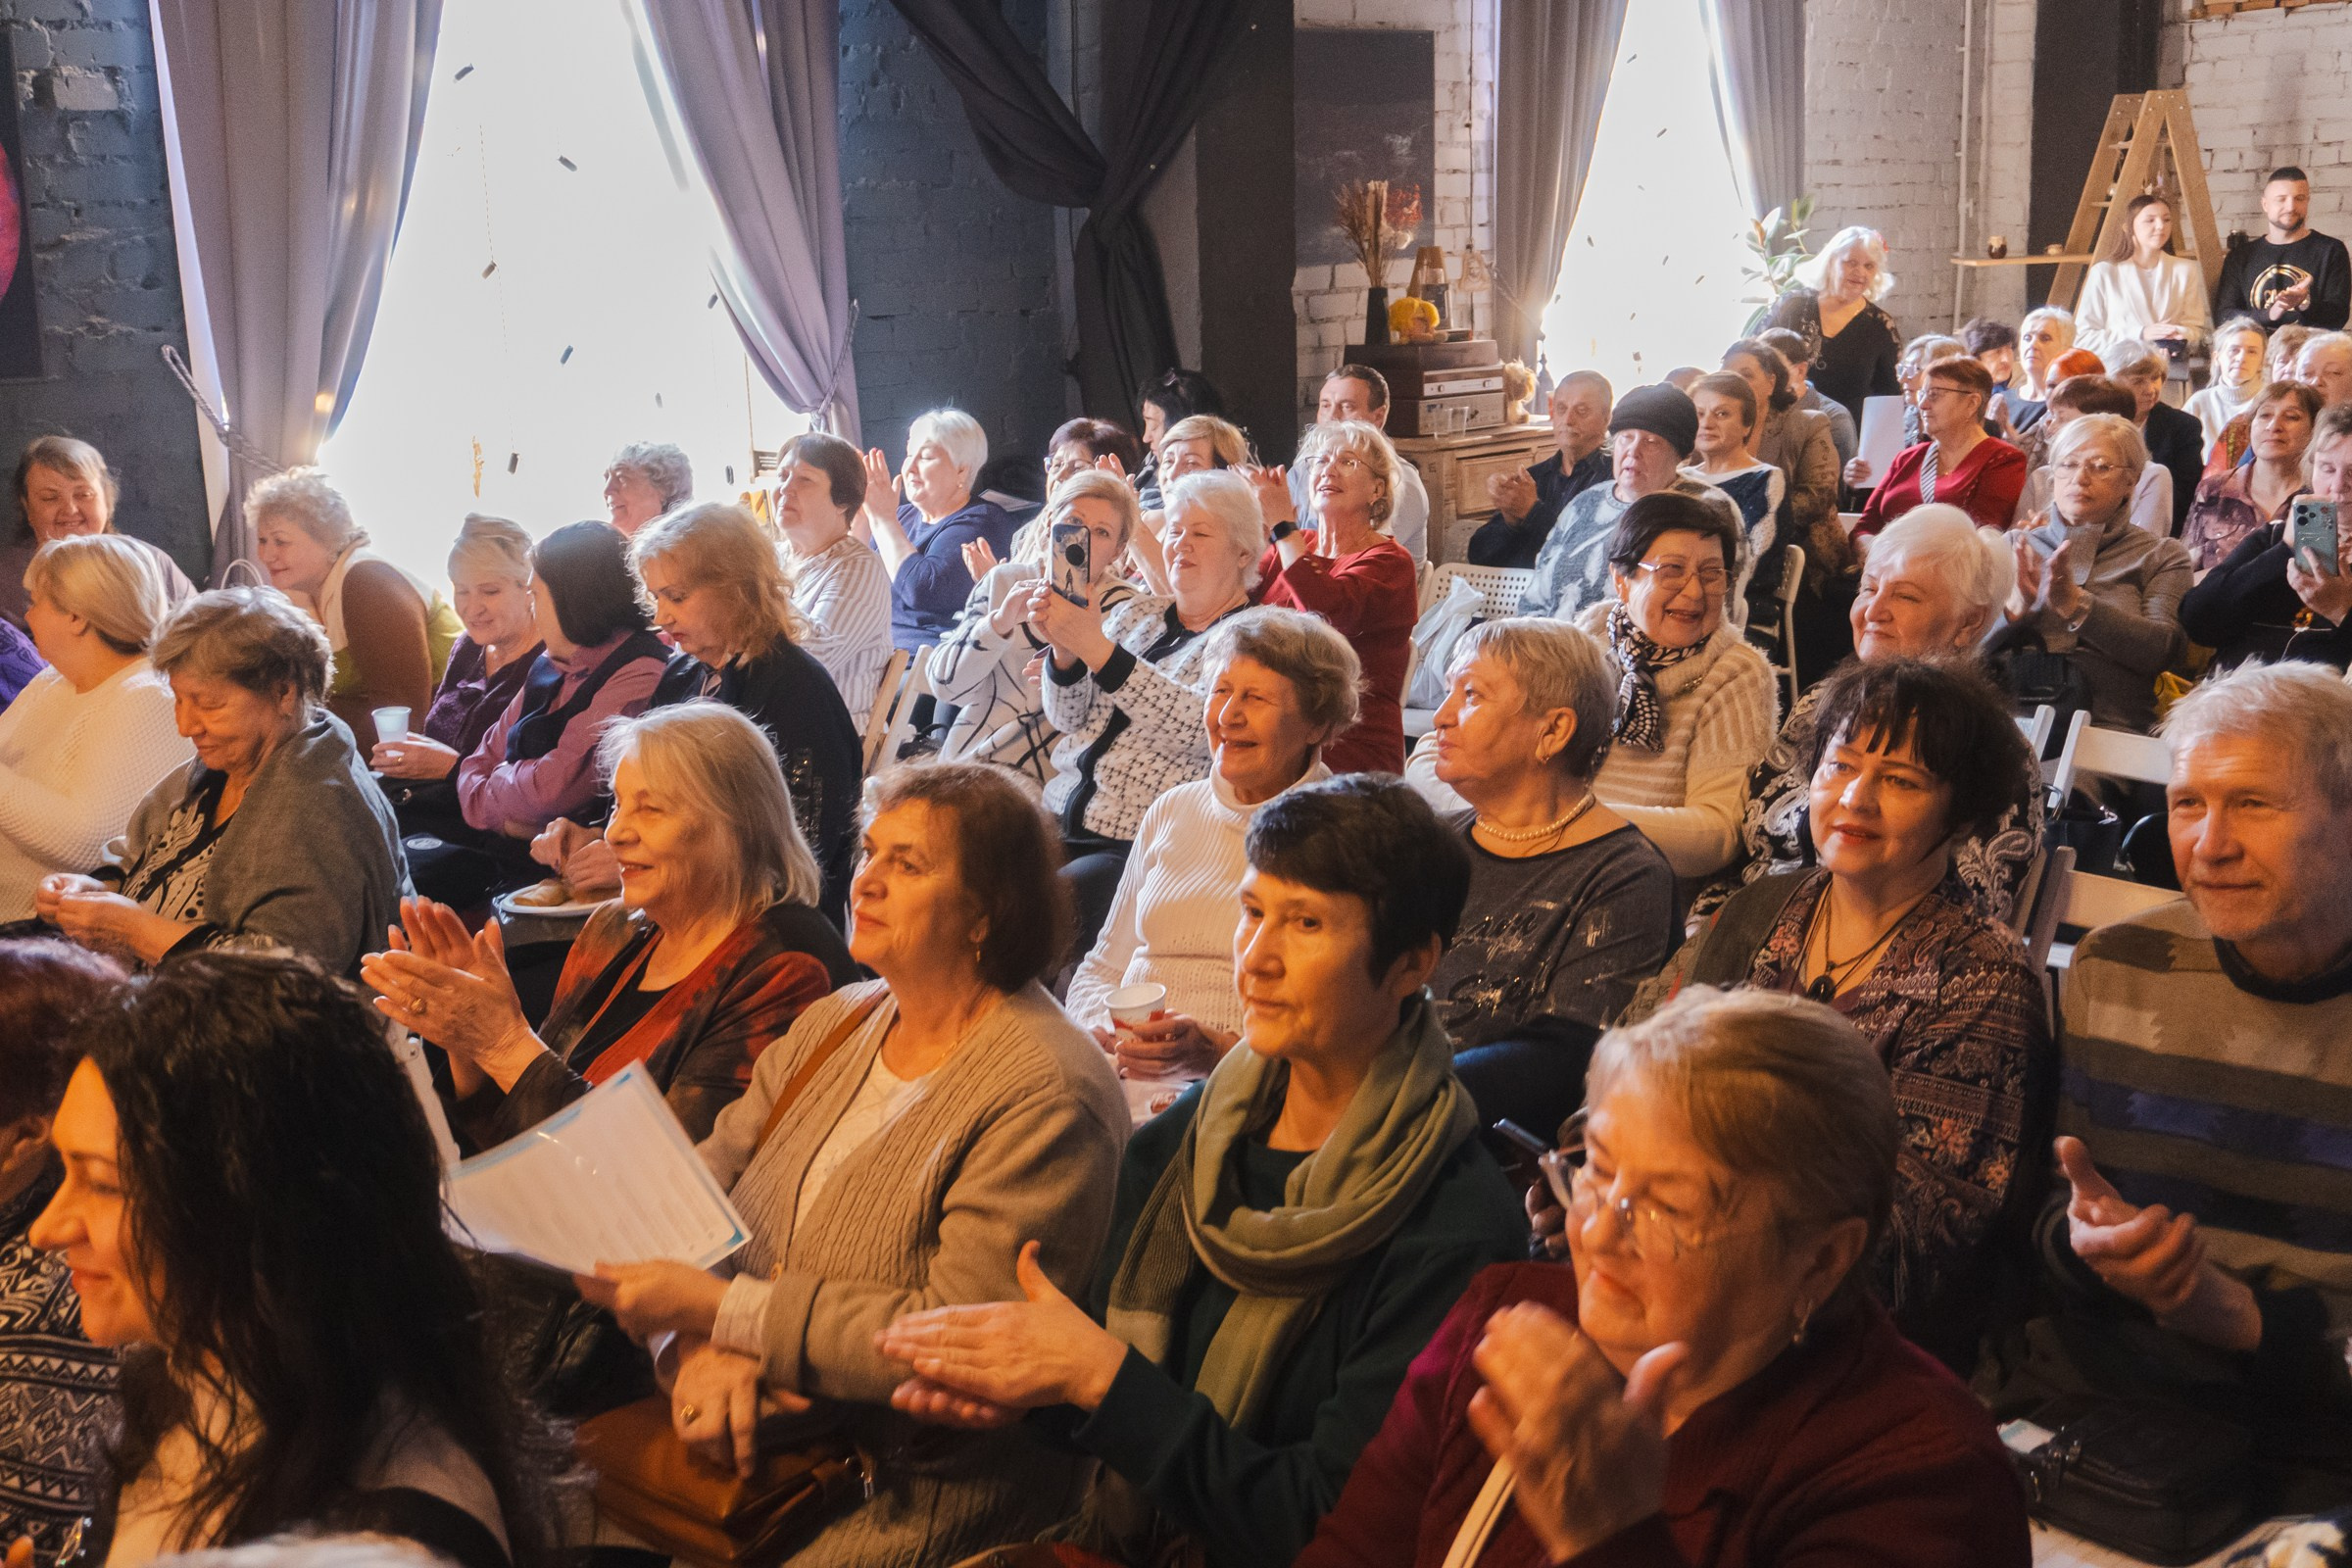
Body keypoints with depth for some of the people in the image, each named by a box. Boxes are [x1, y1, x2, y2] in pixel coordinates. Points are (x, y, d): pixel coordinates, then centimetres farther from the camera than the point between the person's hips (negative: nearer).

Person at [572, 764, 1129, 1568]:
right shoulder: (835, 1024, 8)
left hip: (912, 1493, -6)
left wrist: (721, 1311, -19)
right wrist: (703, 1345, -16)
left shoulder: (1048, 1096, -17)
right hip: (760, 1441, 7)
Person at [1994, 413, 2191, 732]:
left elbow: (2161, 651, -2)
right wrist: (2015, 607, -9)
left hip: (2107, 725, -2)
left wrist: (2075, 604, -12)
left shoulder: (2163, 555, 15)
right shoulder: (2015, 548, 21)